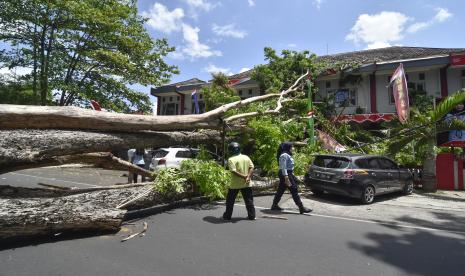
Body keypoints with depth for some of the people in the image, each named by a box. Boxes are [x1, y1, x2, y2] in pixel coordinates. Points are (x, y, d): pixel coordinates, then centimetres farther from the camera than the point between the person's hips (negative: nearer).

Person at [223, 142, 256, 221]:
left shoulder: (231, 159, -11)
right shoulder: (246, 157, 5)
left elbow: (234, 171, -20)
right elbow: (251, 168, -3)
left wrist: (244, 176, -18)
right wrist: (248, 177, -11)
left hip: (235, 184, -4)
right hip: (246, 184, 4)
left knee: (230, 200, 11)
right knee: (249, 200, 12)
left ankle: (227, 216, 18)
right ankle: (251, 215, 13)